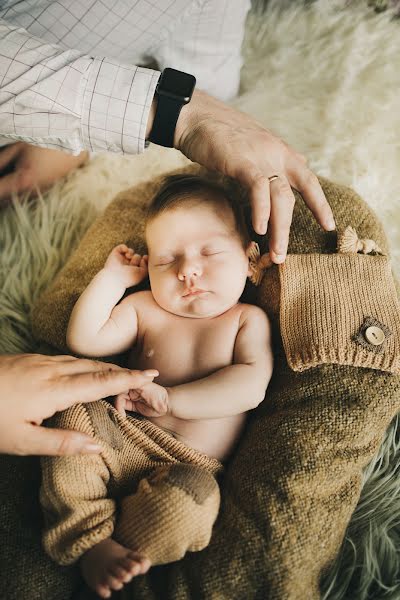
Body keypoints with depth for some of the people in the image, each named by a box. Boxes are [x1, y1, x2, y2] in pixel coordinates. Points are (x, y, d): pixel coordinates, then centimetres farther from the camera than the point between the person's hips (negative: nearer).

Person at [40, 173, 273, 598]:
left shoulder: (247, 319, 2)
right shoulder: (145, 309, 9)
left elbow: (251, 386, -14)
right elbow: (83, 340, 2)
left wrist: (170, 398, -21)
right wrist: (113, 277, 2)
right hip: (123, 443, 4)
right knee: (72, 419, -22)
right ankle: (91, 541, -17)